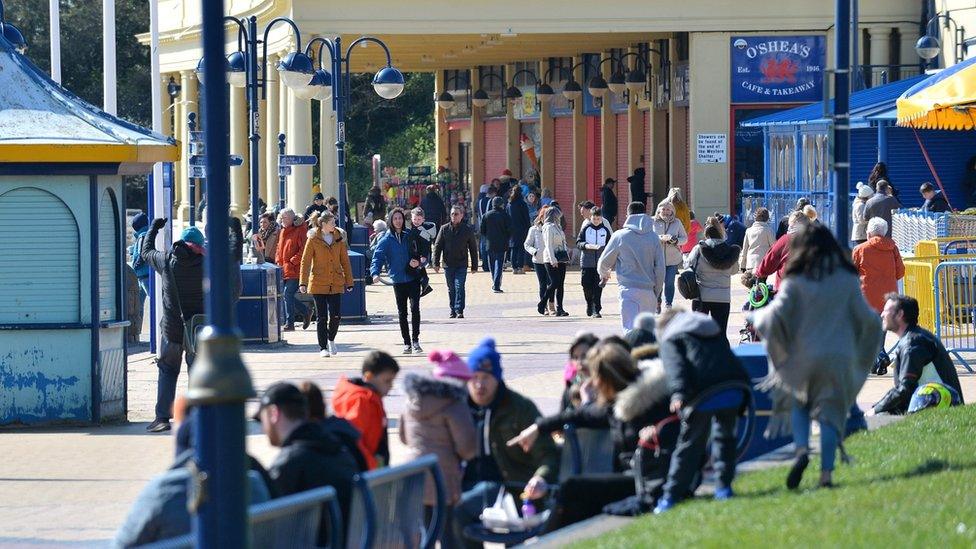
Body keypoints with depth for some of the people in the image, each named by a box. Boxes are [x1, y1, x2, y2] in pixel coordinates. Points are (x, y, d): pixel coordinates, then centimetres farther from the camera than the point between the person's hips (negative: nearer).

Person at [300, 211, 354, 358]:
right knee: (322, 317, -1)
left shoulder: (339, 238, 6)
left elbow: (345, 261, 11)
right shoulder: (313, 239, -3)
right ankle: (323, 348, 9)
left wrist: (349, 282, 9)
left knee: (336, 315, -4)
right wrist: (303, 282, -10)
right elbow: (305, 261, -4)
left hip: (336, 284, 3)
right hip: (318, 284, -3)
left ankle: (331, 339, 23)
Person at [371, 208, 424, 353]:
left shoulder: (410, 236, 5)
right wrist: (375, 272, -27)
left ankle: (415, 340, -7)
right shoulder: (386, 240, 0)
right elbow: (378, 257, -9)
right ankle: (407, 343, 14)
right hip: (398, 280, 0)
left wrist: (419, 262, -10)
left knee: (415, 308, -13)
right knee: (402, 313, 6)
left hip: (413, 278, 0)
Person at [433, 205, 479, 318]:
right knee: (451, 289, 9)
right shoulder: (444, 229, 3)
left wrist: (474, 266, 6)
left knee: (459, 287, -12)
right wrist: (436, 263, -1)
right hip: (448, 265, 2)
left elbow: (473, 248, 7)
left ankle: (459, 310, -11)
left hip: (462, 265, -2)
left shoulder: (468, 230, 2)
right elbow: (437, 246, 6)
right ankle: (453, 310, 19)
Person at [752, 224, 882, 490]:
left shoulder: (795, 282, -4)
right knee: (830, 412, 5)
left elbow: (775, 316, -11)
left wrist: (758, 316, 10)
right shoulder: (847, 280, 2)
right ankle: (827, 471, -5)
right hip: (839, 358, 1)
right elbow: (867, 318, 2)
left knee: (798, 403, 18)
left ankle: (802, 449, -9)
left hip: (803, 357, -1)